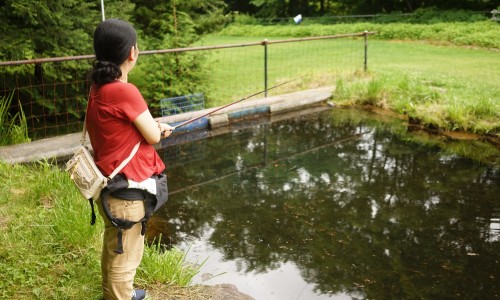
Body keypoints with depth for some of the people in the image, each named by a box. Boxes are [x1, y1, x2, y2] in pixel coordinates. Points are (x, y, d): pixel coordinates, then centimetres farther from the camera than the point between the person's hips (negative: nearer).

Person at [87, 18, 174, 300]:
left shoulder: (99, 88, 2)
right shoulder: (125, 91, -24)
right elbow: (153, 137, -15)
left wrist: (155, 126, 2)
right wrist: (156, 127, 6)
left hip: (111, 185, 9)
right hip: (125, 190, -9)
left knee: (114, 247, 27)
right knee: (125, 256, 7)